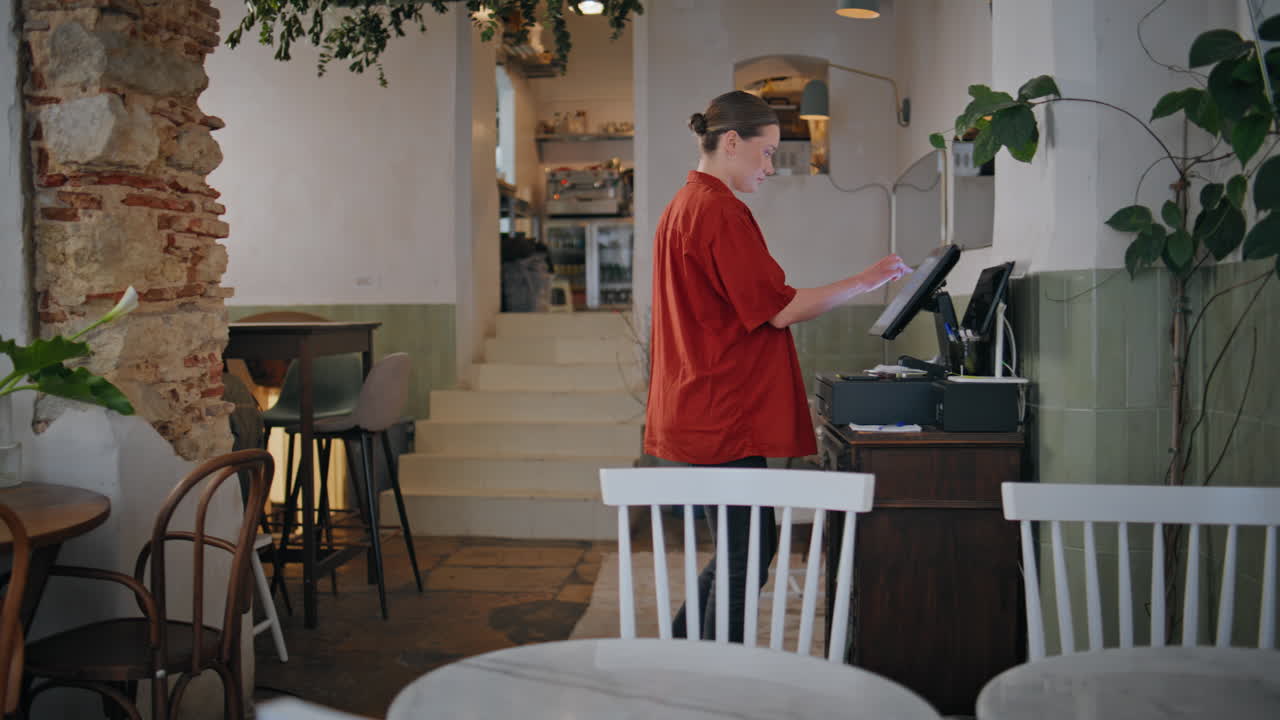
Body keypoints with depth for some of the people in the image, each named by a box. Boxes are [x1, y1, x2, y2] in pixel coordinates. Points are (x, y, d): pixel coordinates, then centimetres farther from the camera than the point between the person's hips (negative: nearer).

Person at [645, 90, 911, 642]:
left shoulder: (683, 207, 17)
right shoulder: (719, 211, -15)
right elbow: (780, 308, -17)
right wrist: (865, 281, -8)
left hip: (702, 412, 11)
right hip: (723, 418, -11)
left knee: (745, 552, 17)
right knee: (747, 560, -1)